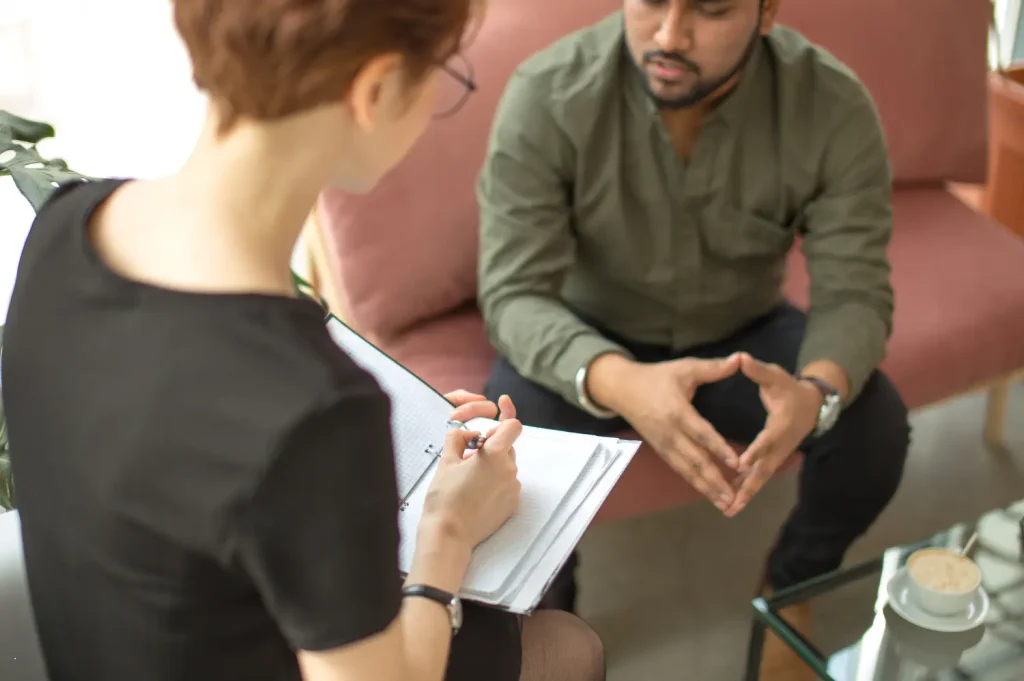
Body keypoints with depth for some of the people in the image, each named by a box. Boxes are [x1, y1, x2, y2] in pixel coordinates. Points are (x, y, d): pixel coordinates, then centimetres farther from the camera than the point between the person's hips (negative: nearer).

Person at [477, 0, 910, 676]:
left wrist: (817, 392, -45)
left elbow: (855, 293, -21)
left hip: (743, 334, 2)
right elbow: (514, 293, -30)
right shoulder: (546, 95, -28)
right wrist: (620, 382, -51)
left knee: (876, 427, -21)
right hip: (591, 339, -1)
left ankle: (794, 583, 14)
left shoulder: (834, 107, -23)